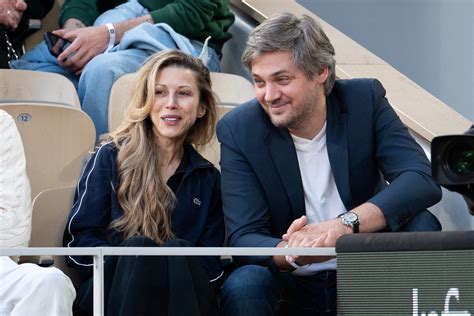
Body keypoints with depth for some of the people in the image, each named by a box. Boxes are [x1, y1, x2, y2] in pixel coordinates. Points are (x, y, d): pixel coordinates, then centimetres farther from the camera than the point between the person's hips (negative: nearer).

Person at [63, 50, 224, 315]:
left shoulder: (208, 179, 20)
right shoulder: (111, 159, 14)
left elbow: (211, 266, 12)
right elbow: (80, 241, 4)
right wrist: (133, 269, -15)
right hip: (111, 289, -1)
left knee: (179, 249, -30)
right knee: (138, 247, -33)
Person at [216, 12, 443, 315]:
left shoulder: (365, 99, -6)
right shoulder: (238, 131, -8)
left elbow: (423, 182, -19)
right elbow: (244, 238, -14)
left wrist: (345, 223, -36)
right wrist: (290, 254, -39)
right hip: (291, 286, -2)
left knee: (421, 225, -25)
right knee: (242, 287, -33)